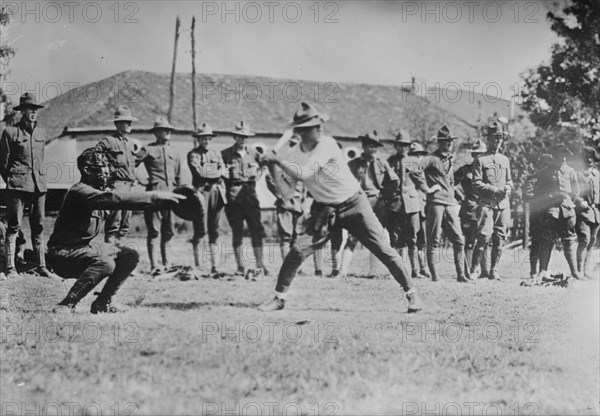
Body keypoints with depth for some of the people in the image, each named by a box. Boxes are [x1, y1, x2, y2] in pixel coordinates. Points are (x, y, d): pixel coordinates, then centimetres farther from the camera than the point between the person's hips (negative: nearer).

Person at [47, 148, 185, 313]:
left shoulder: (101, 189, 7)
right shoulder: (80, 191, -24)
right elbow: (114, 199, -36)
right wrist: (154, 196, -39)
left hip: (87, 246, 10)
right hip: (63, 254, -10)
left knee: (130, 256, 2)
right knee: (105, 263, -32)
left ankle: (102, 303, 8)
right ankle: (67, 304, -21)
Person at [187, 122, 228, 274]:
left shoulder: (217, 153, 20)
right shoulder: (193, 154, 2)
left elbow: (223, 171, 11)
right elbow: (200, 172, -11)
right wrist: (218, 173, -2)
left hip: (217, 193, 5)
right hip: (201, 192, -5)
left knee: (214, 231, 4)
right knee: (201, 230, -7)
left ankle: (214, 266, 5)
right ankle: (197, 265, -1)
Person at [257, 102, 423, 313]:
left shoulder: (327, 145, -20)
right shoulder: (294, 155, -5)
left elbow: (305, 173, -32)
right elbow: (286, 191, -7)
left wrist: (278, 159, -29)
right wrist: (272, 168, -18)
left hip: (353, 204, -3)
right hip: (324, 210, 3)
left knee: (383, 250, -6)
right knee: (298, 250, -10)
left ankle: (411, 293, 6)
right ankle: (279, 298, 4)